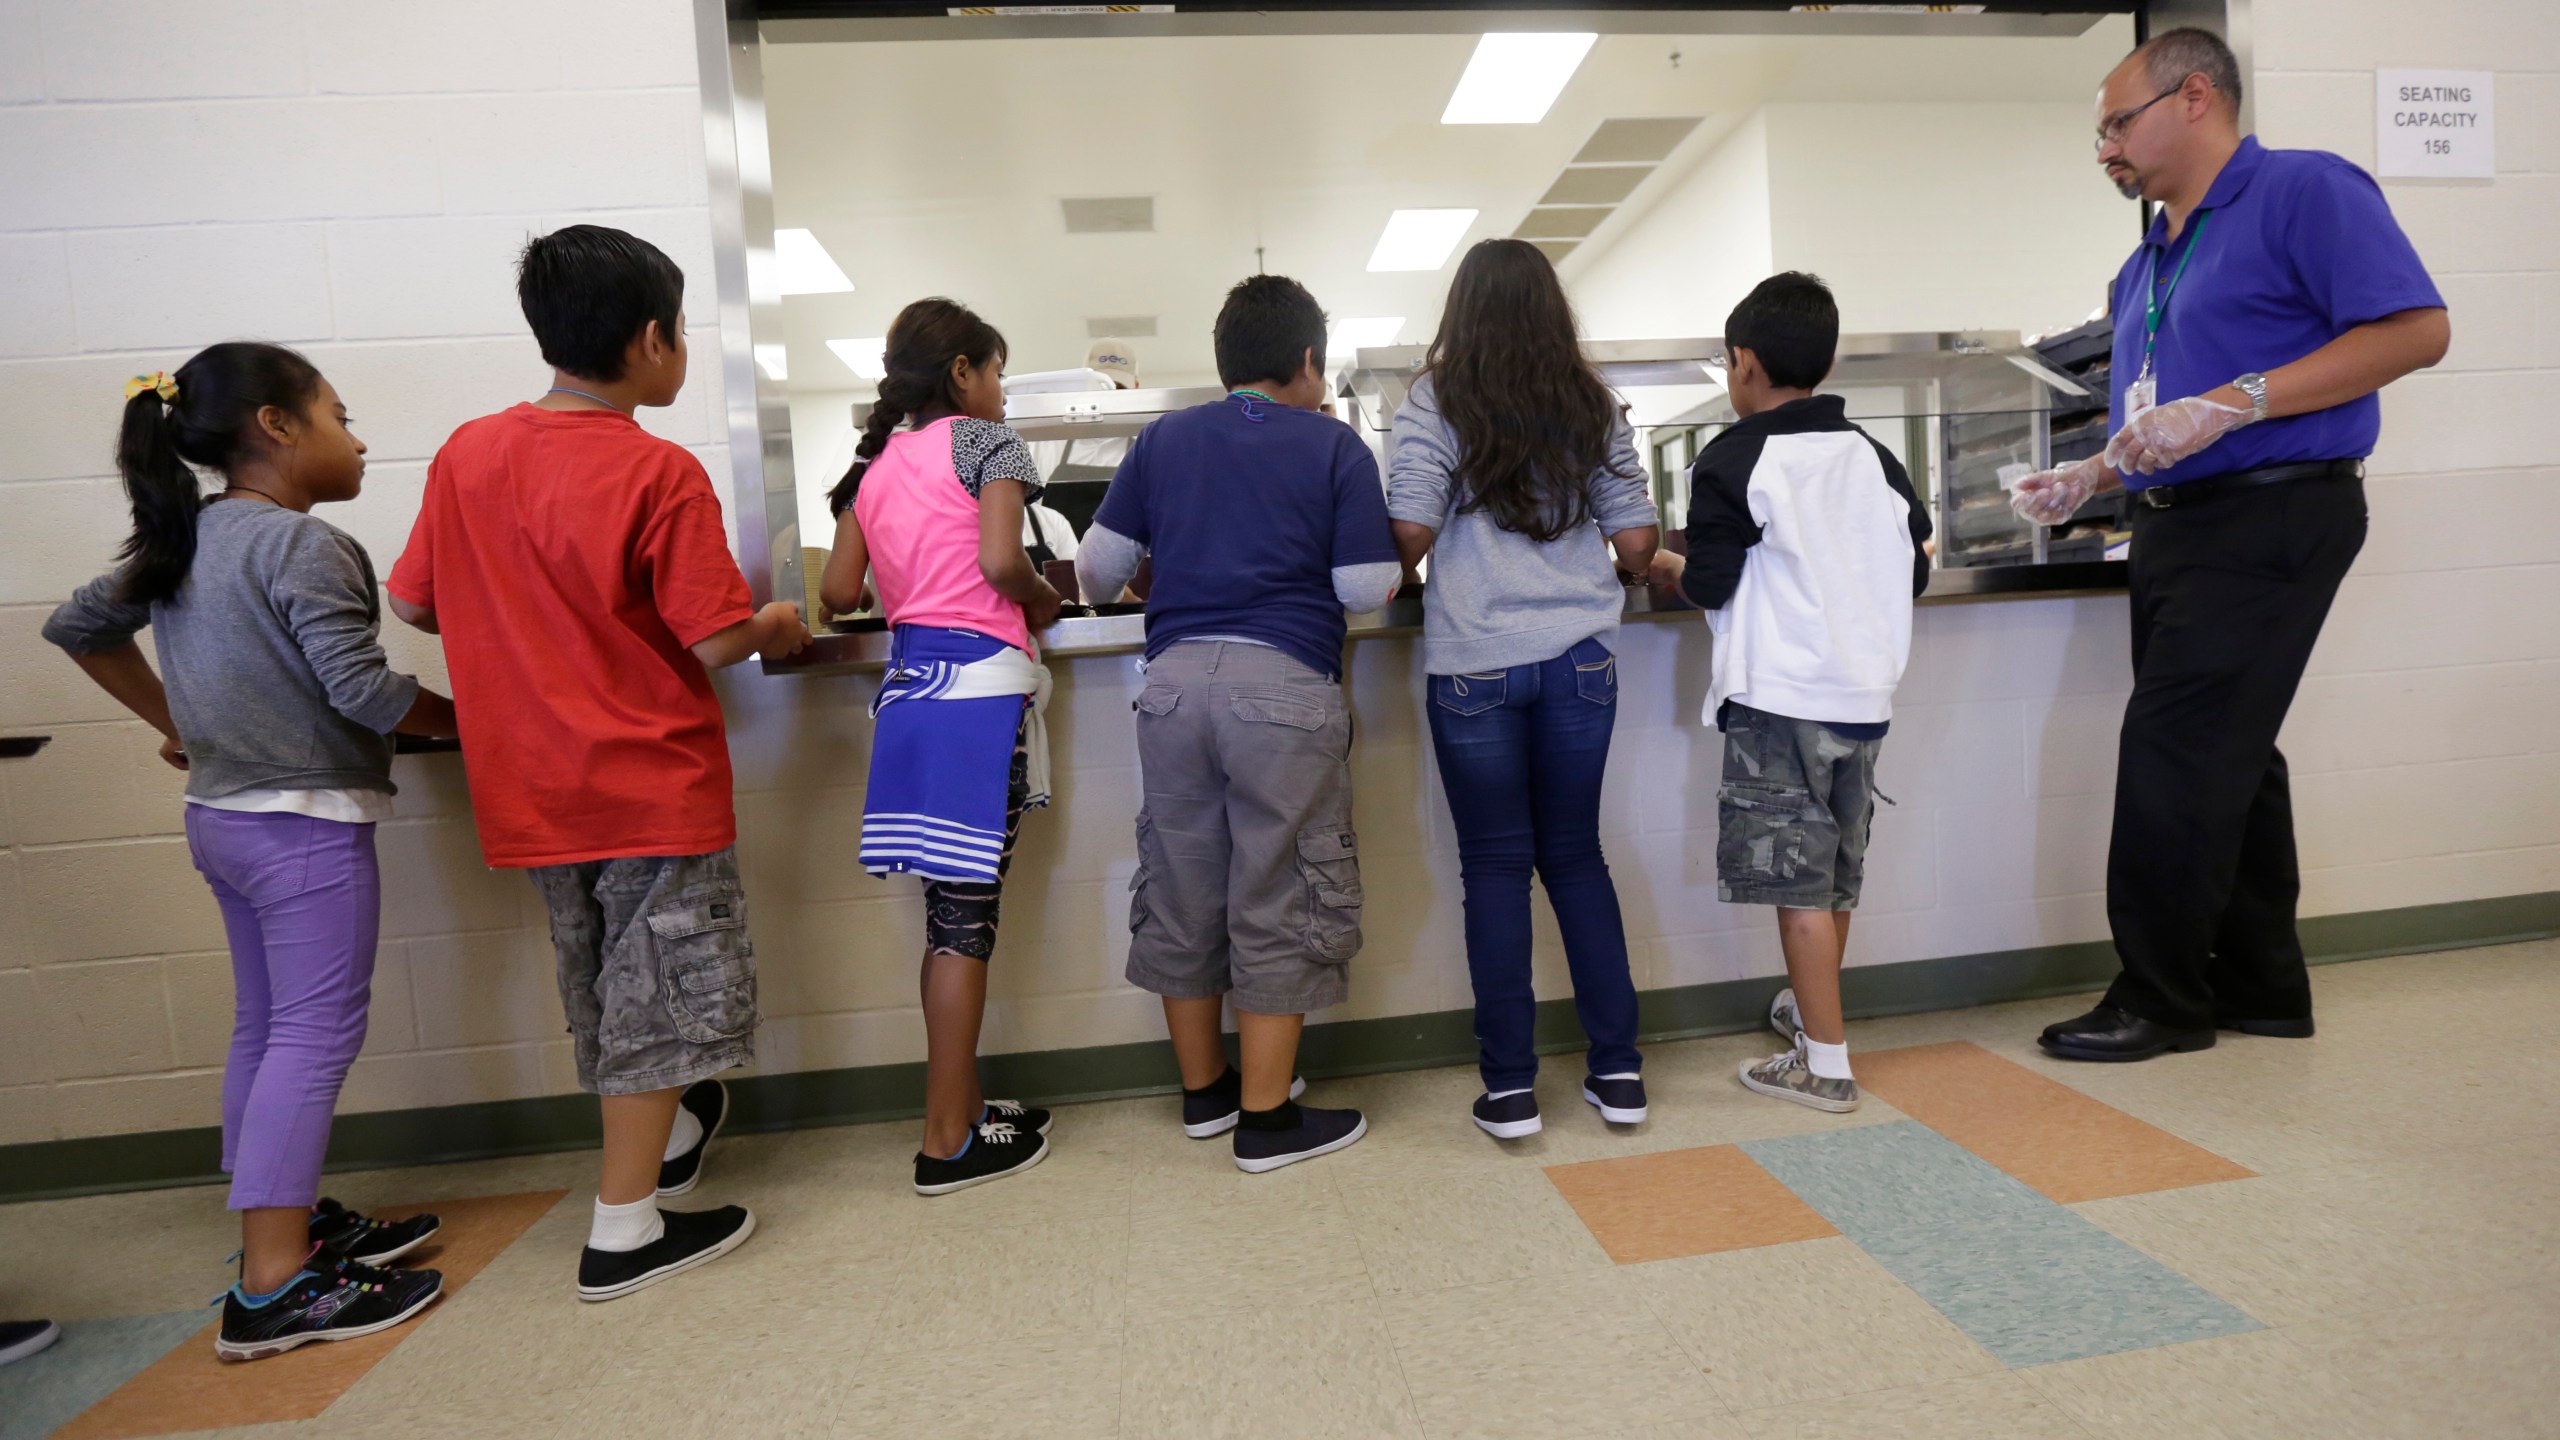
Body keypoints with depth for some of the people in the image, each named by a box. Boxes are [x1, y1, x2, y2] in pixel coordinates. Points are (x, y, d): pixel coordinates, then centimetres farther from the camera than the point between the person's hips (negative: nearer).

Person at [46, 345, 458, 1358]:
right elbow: (365, 692, -22)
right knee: (317, 1036, -5)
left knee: (265, 1029, 16)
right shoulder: (303, 545, -16)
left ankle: (292, 1223, 29)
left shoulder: (179, 542, 11)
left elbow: (78, 626, 24)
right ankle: (273, 1289, -1)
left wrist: (174, 722, 26)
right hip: (306, 823, -9)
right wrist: (470, 721, -6)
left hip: (221, 815, 10)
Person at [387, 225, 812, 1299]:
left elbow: (413, 604, 8)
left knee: (600, 987, 22)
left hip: (533, 787, 7)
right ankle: (625, 1229, 16)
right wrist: (777, 626, 1)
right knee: (656, 993, 6)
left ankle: (665, 1134, 43)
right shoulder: (661, 473, -17)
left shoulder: (466, 455, 2)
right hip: (652, 782, -7)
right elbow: (717, 642, -19)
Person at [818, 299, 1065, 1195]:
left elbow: (838, 589, 14)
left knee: (948, 910, 12)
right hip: (980, 681, -7)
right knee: (966, 916, -4)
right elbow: (1000, 560, -14)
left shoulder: (875, 464, 19)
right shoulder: (984, 441, 0)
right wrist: (1044, 602, 5)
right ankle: (948, 1142, 4)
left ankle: (963, 1105, 22)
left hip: (909, 679, 7)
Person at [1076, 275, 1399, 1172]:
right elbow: (1367, 588, -2)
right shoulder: (1334, 446, 4)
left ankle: (1203, 1089, 29)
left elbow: (1097, 570, 11)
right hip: (1285, 686, -4)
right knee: (1277, 900, 5)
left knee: (1181, 892, 14)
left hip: (1174, 679, 4)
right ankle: (1267, 1117, 14)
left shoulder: (1162, 440, 13)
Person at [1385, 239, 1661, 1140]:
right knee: (1576, 857, 14)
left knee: (1495, 869, 6)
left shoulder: (1436, 404, -1)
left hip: (1475, 666, -3)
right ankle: (1617, 1071, 21)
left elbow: (1411, 535, -10)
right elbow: (1637, 542, 6)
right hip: (1579, 659, 3)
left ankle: (1510, 1089, 13)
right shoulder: (1593, 407, 9)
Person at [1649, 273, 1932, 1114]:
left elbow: (1709, 585, -8)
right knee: (1838, 871, 19)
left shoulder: (1733, 460, -8)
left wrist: (1667, 568, 13)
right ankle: (1810, 1007, 39)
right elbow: (1914, 574, 14)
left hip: (1778, 696, -7)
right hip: (1865, 694, 7)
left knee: (1798, 883, -1)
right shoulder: (1874, 458, 10)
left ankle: (1825, 1065, 5)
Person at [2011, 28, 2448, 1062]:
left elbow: (2414, 330, -15)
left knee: (2176, 753, -10)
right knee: (2225, 760, 12)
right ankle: (2261, 986, 23)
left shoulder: (2304, 191, -5)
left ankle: (2160, 998, 2)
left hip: (2268, 519, -9)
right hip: (2174, 527, 9)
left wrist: (2230, 404, -21)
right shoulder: (2146, 266, 19)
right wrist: (2088, 480, 7)